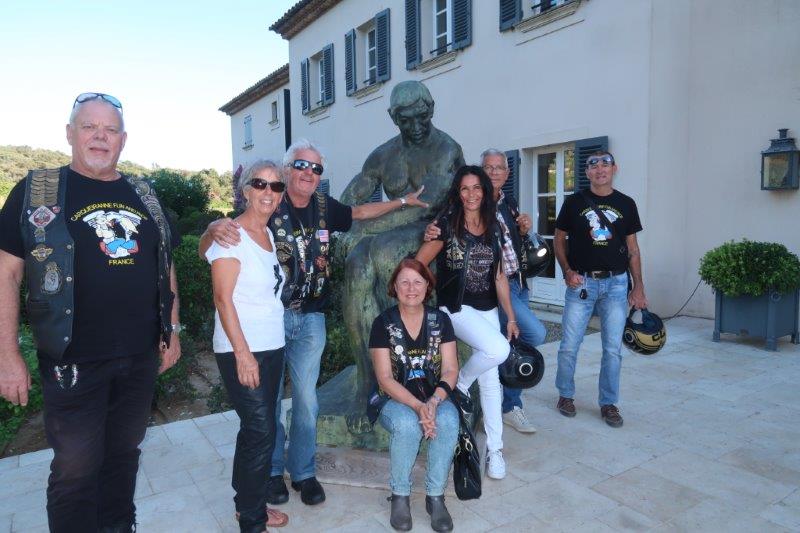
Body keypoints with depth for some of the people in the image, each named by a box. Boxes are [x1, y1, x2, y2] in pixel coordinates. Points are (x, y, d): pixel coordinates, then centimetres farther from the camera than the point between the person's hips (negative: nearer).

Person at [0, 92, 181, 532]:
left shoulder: (143, 196, 9)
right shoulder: (37, 191, -2)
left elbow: (166, 266, 15)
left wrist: (172, 329, 12)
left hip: (141, 358, 4)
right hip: (73, 362, -4)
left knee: (124, 456, 18)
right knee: (76, 470, 6)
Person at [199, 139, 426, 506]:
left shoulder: (324, 207, 1)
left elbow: (360, 212, 21)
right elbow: (204, 250, -14)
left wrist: (403, 201, 23)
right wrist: (216, 228, -37)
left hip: (310, 318, 3)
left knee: (306, 399, 11)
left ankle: (303, 472, 29)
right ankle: (272, 471, 31)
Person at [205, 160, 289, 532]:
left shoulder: (269, 234, 11)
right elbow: (223, 299, -16)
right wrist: (243, 353, -19)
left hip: (272, 347, 7)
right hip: (242, 351, -7)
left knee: (256, 429, 15)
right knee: (261, 431, -4)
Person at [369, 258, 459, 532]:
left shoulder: (440, 320, 1)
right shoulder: (384, 323, -5)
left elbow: (450, 370, -3)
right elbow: (385, 378, -10)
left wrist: (433, 402, -22)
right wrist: (418, 407, -24)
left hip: (435, 398, 2)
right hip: (395, 400, -2)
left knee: (448, 421, -31)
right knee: (407, 424, -34)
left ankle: (436, 497, -11)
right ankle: (400, 496, -9)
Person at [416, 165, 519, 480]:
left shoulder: (494, 228, 7)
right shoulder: (446, 225, -8)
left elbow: (499, 277, 10)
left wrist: (511, 317, 9)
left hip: (487, 309, 5)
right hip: (455, 307, -5)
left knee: (491, 379, 6)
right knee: (498, 349, -28)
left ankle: (494, 449, 20)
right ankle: (459, 384, 2)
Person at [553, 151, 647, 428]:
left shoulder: (626, 204, 8)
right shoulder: (574, 202, 3)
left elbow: (633, 249, 10)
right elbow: (560, 240, 7)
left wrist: (638, 286, 4)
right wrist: (567, 271, -9)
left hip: (616, 283, 2)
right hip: (581, 282, -1)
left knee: (613, 348, 5)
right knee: (569, 345, 2)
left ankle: (608, 403, 20)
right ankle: (566, 395, 22)